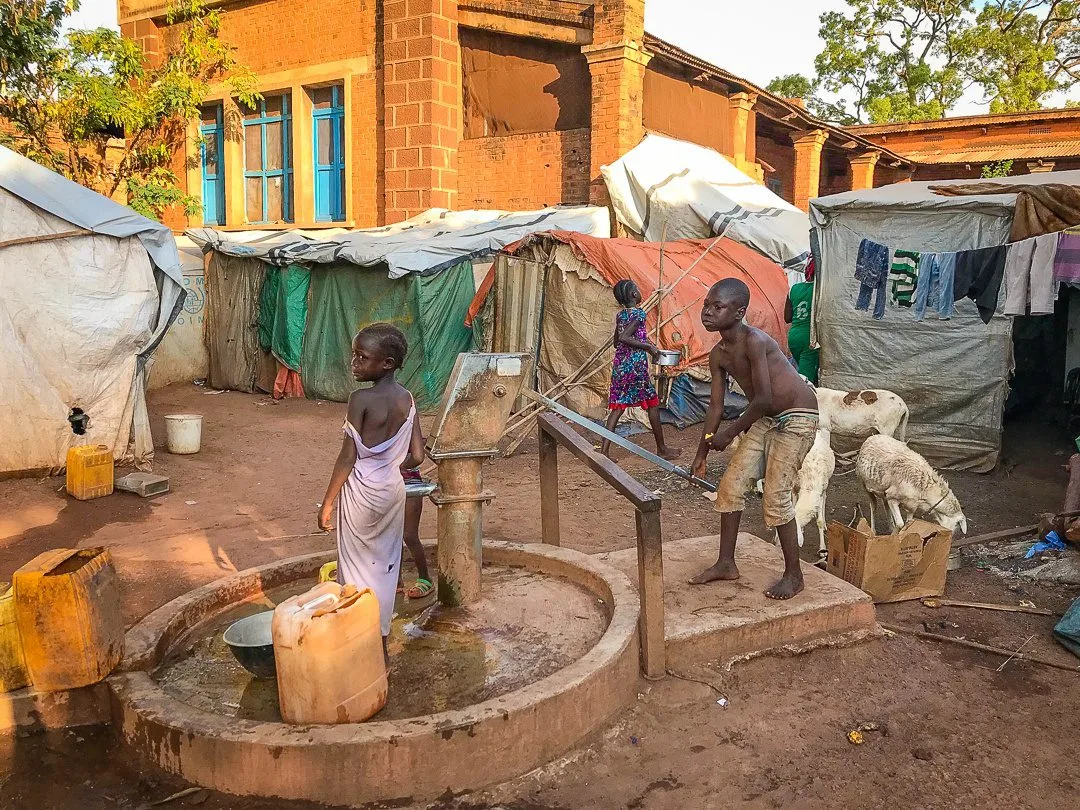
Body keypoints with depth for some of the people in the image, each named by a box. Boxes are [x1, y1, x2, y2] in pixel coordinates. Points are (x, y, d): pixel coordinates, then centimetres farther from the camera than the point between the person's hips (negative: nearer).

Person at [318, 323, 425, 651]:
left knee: (357, 568, 8)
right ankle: (381, 643, 27)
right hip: (393, 490, 6)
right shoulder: (407, 398, -1)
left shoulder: (361, 399, -18)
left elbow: (348, 457, -16)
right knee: (385, 565, 17)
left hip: (361, 492, -6)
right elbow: (416, 456, 1)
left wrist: (327, 502, -8)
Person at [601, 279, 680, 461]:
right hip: (636, 365, -7)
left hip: (619, 364, 7)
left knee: (618, 407, 7)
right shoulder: (639, 313, -12)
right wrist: (648, 346, -17)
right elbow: (623, 337, -24)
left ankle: (604, 449, -1)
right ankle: (662, 449, 16)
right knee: (653, 404, 7)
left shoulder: (620, 315, 10)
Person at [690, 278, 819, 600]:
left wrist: (730, 433, -17)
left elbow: (764, 399, -28)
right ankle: (726, 564, 19)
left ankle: (794, 575, 7)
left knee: (776, 495, -10)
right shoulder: (718, 355, -1)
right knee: (731, 485, 5)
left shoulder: (754, 341, -26)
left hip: (797, 417, -8)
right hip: (765, 418, 9)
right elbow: (716, 406, 6)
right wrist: (701, 454, 8)